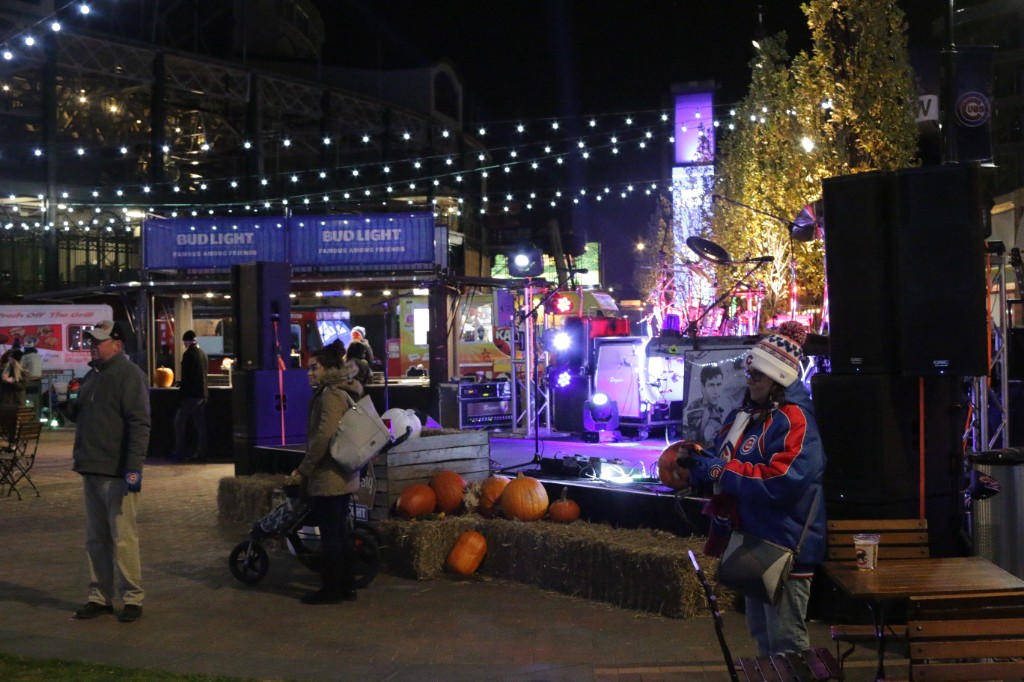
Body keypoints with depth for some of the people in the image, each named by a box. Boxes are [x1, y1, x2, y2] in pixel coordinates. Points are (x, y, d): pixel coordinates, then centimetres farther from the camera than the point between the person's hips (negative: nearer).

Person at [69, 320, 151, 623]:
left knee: (123, 538, -4)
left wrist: (134, 467, -23)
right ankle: (99, 596, 22)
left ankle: (132, 598, 5)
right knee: (96, 539, 13)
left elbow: (139, 424, -17)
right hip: (91, 470, 9)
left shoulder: (129, 374, -10)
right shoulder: (92, 375, 17)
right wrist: (74, 408, 6)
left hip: (117, 473, -9)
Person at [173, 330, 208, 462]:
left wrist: (181, 395, -13)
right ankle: (201, 454, 8)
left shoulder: (188, 354, -13)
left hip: (191, 394, -7)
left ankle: (180, 453, 4)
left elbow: (186, 376, -17)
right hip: (202, 393, 7)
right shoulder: (203, 353, 10)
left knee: (179, 421, 3)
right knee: (200, 424, 8)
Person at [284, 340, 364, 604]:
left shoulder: (331, 394, -16)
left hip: (328, 476, -10)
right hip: (344, 475, 10)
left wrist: (303, 470, -18)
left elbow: (324, 436, -24)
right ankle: (346, 587, 21)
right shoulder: (345, 392, 15)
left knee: (330, 533, -2)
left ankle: (331, 589, 6)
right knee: (340, 531, 15)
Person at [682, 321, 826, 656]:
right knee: (761, 633, 22)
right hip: (755, 540, 10)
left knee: (786, 641, 0)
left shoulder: (793, 420, -19)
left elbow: (782, 481, -30)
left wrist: (719, 470, -25)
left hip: (785, 546, -10)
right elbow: (729, 464, 18)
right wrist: (699, 468, -5)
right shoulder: (746, 416, 10)